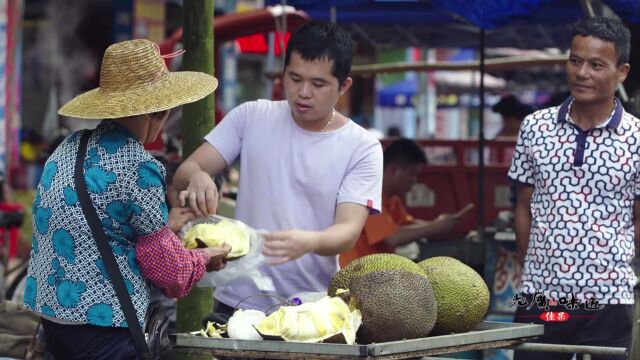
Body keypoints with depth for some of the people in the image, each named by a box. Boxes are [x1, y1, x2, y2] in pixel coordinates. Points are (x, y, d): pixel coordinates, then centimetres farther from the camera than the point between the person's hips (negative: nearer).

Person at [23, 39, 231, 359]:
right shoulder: (138, 168, -16)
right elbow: (167, 269, -8)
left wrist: (164, 222, 25)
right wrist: (204, 259, 12)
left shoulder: (71, 146, 5)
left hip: (48, 308, 8)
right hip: (99, 318, -8)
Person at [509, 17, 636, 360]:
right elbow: (524, 208, 12)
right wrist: (531, 268, 9)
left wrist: (609, 265, -1)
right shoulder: (535, 127, 5)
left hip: (607, 301, -2)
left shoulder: (634, 138, -2)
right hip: (538, 295, 2)